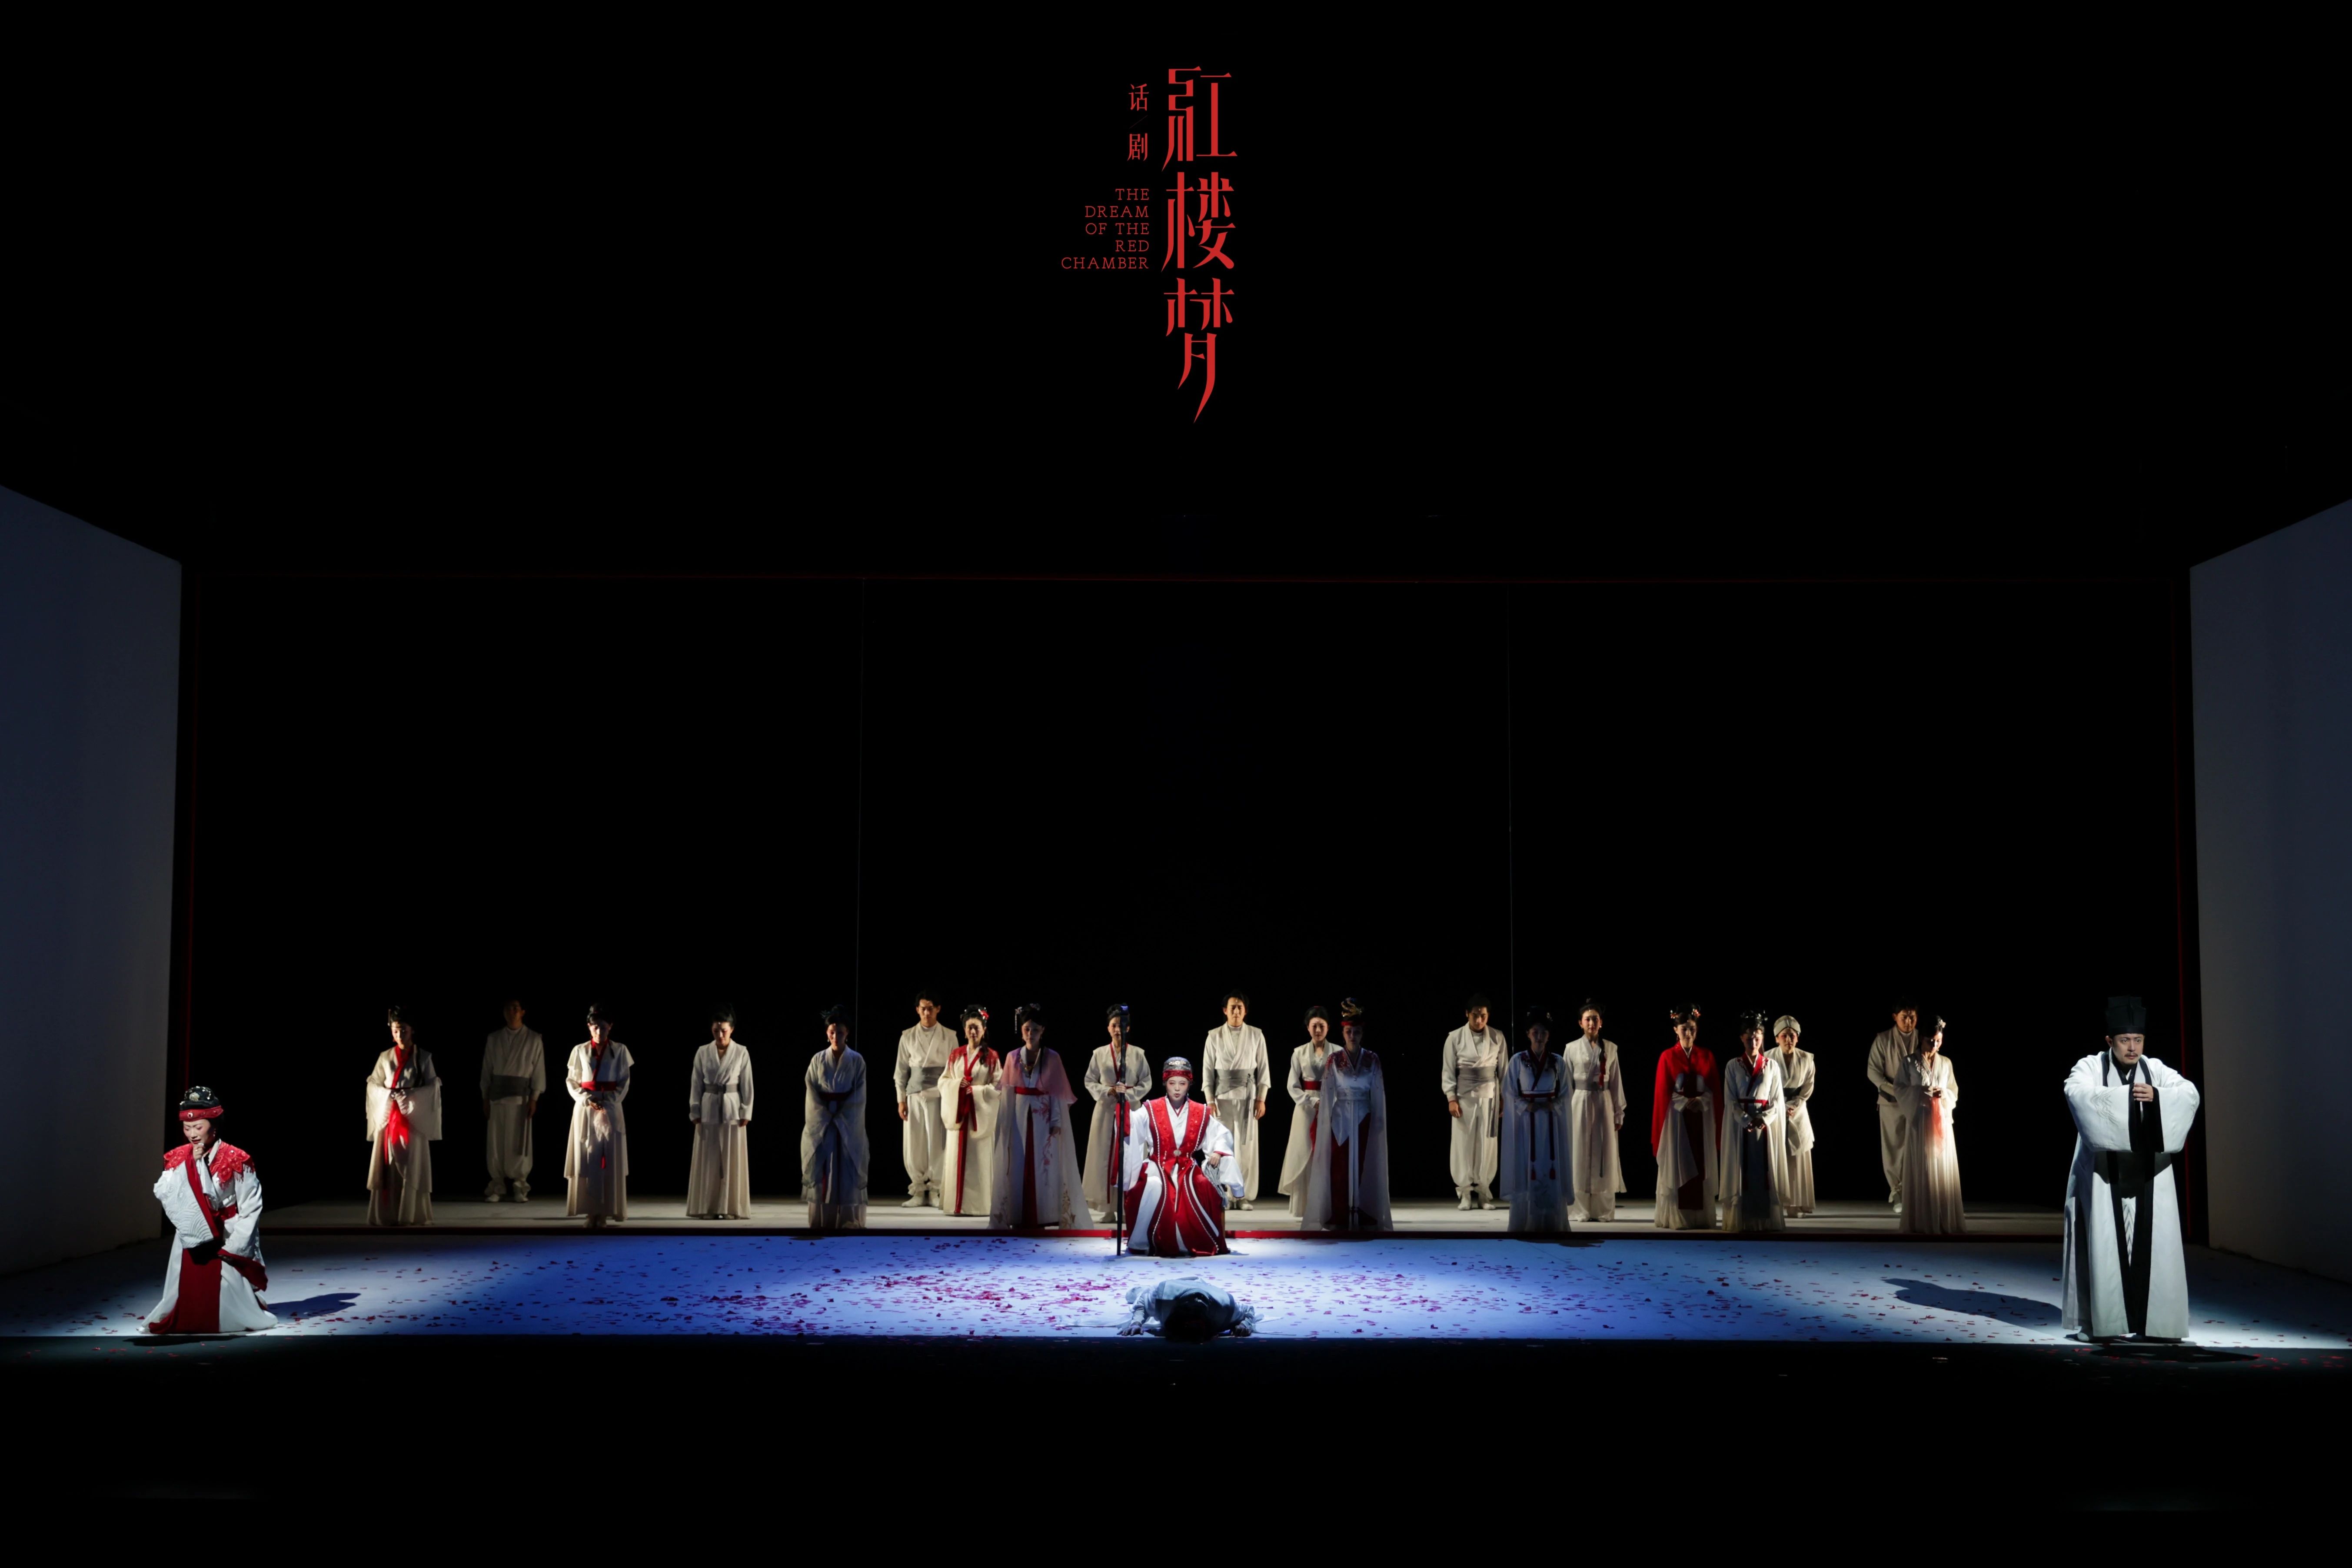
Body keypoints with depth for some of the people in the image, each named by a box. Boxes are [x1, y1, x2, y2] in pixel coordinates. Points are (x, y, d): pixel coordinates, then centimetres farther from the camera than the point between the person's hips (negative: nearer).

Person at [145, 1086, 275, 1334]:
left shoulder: (235, 1160, -11)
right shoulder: (178, 1160, 2)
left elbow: (251, 1207, -9)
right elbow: (164, 1194, -12)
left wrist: (234, 1245, -12)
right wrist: (192, 1164, -19)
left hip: (226, 1240, -3)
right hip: (191, 1240, 4)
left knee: (226, 1292, -2)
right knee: (190, 1290, 5)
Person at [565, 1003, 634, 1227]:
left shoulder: (620, 1050, 2)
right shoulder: (580, 1051, 5)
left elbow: (624, 1083, 2)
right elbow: (571, 1082, 6)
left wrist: (607, 1103, -12)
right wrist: (587, 1100, -10)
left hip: (610, 1109, -1)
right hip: (585, 1109, 1)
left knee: (610, 1161, -3)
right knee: (587, 1160, -2)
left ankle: (604, 1212, -1)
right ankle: (591, 1211, 0)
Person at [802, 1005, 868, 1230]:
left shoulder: (857, 1061, 0)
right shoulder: (818, 1060, 4)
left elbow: (859, 1095, -2)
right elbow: (812, 1093, 1)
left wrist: (841, 1113, -9)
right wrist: (827, 1114, -8)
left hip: (849, 1125, -1)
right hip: (821, 1123, 1)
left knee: (849, 1172, -3)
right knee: (821, 1172, -2)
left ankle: (849, 1222, 1)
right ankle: (822, 1221, 3)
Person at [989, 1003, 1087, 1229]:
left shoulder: (1052, 1058, -1)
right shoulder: (1013, 1058, 4)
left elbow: (1058, 1093, -2)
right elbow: (1008, 1093, 6)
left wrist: (1057, 1121, -9)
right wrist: (1005, 1121, 2)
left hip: (1044, 1118, -2)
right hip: (1019, 1118, 2)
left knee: (1044, 1166, -2)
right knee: (1018, 1167, 1)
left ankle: (1043, 1215, 3)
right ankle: (1019, 1216, 6)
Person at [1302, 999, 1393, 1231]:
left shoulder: (1372, 1061, 2)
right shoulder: (1333, 1061, -2)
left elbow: (1378, 1094, 3)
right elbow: (1328, 1094, -2)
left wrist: (1379, 1123, 0)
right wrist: (1327, 1122, -6)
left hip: (1364, 1120, 1)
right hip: (1340, 1119, -1)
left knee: (1363, 1166, 2)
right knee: (1339, 1167, -2)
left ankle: (1364, 1217, 7)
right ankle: (1339, 1218, 1)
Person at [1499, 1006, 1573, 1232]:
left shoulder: (1558, 1062, 5)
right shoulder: (1518, 1061, 1)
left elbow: (1566, 1094, 6)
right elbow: (1509, 1094, 1)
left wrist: (1553, 1106, -12)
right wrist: (1527, 1106, -13)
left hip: (1552, 1124, 2)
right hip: (1525, 1123, -2)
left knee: (1552, 1172, -1)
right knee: (1525, 1172, -4)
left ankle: (1552, 1223, 5)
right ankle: (1524, 1224, 1)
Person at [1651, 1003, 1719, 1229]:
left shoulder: (1707, 1056, 7)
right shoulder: (1667, 1057, 0)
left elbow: (1715, 1090, 6)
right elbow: (1662, 1093, -2)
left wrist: (1701, 1101, -12)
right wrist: (1685, 1102, -12)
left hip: (1702, 1119, 2)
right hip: (1676, 1118, -2)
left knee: (1701, 1167, 2)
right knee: (1677, 1168, -3)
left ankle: (1702, 1218, 6)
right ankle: (1676, 1218, 1)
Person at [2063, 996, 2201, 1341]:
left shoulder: (2156, 1070, 7)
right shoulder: (2090, 1067, -1)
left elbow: (2190, 1094, -7)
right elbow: (2077, 1093, -21)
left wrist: (2156, 1096, -25)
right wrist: (2127, 1094, -27)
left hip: (2149, 1174, 3)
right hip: (2104, 1173, -2)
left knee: (2153, 1245, -1)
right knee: (2105, 1244, -4)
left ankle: (2152, 1321, 6)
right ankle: (2104, 1322, 1)